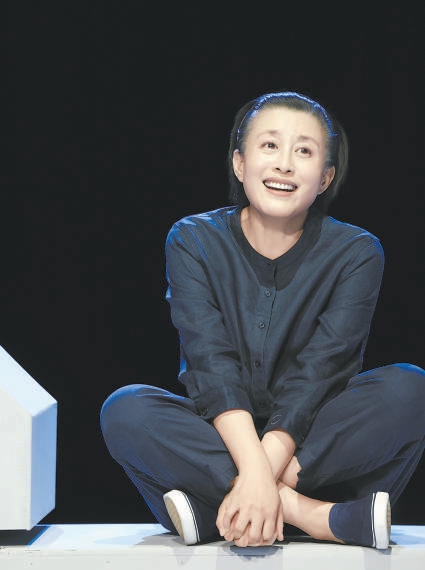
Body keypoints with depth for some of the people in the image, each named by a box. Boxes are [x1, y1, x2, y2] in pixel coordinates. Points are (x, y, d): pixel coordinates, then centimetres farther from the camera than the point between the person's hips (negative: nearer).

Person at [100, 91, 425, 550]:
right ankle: (321, 518, -34)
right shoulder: (193, 241, -4)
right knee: (124, 411, -28)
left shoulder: (356, 253, -6)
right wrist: (254, 470, -33)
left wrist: (263, 475, -31)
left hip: (313, 442, 0)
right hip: (222, 439, 1)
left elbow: (316, 376, -16)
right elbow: (212, 364, -17)